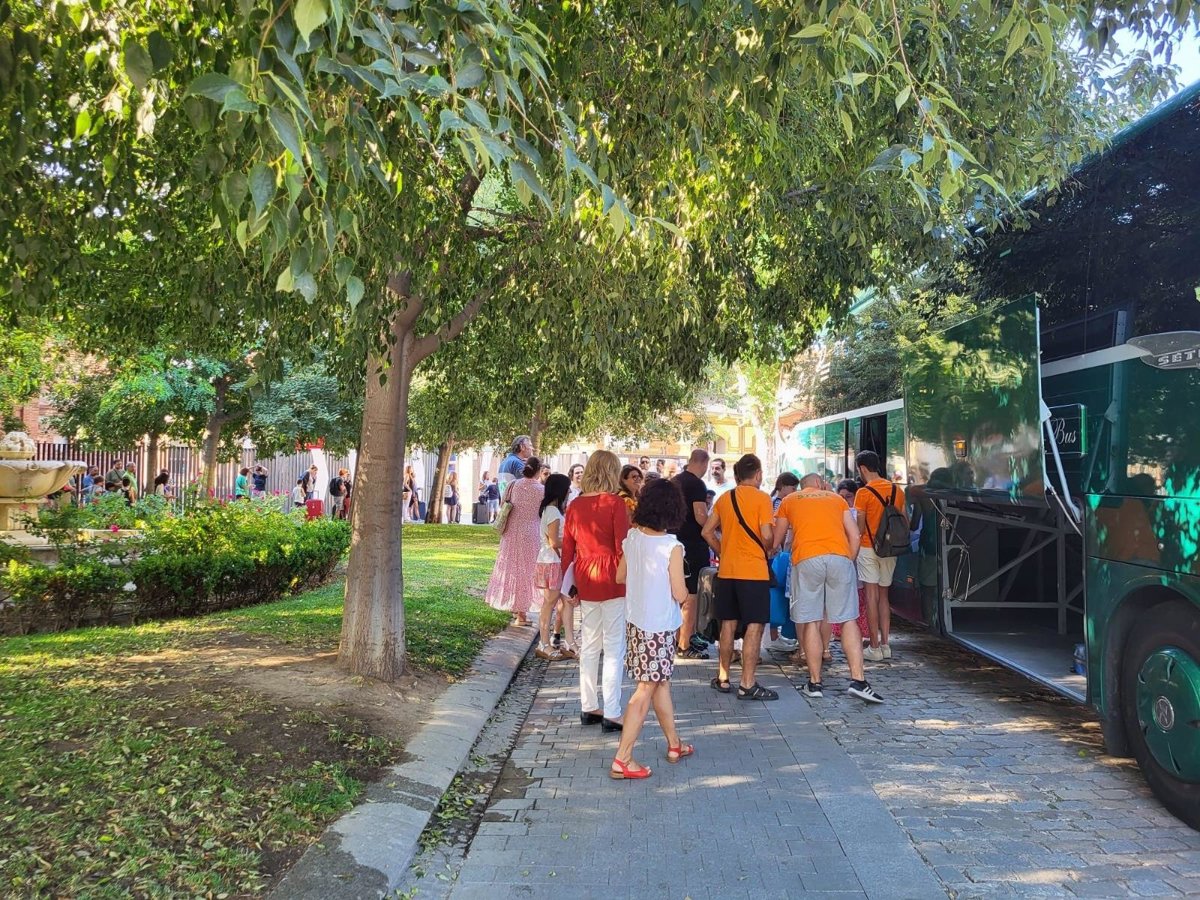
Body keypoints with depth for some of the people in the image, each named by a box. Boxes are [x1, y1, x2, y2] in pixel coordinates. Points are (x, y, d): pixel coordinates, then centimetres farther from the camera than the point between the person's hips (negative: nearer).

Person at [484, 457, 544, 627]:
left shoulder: (513, 486, -5)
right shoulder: (541, 490, -12)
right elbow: (544, 514, -4)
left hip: (511, 534, 3)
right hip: (531, 535, -3)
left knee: (512, 569, 17)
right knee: (526, 571, 6)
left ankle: (514, 606, 28)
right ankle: (521, 613, 8)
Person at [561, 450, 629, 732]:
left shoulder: (576, 505, 6)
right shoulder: (615, 503, -10)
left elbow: (567, 548, 10)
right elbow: (622, 547, -12)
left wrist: (569, 583, 19)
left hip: (586, 581, 6)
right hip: (612, 581, -6)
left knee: (589, 645, 15)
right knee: (614, 648, 0)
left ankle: (589, 708, 23)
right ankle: (611, 714, 2)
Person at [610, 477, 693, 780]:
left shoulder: (632, 538, -2)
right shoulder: (672, 547, -19)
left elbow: (620, 576, 9)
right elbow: (680, 595, -16)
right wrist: (684, 586, 5)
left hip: (636, 621, 7)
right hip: (660, 626, -7)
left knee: (661, 683, 20)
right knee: (645, 691, 1)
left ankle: (674, 744, 35)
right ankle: (622, 760, 3)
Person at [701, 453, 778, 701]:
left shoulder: (724, 498, 8)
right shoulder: (761, 498, -8)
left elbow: (707, 531, 10)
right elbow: (767, 536, -15)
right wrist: (766, 549, 5)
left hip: (726, 571, 6)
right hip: (754, 571, -6)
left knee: (728, 624, 15)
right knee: (754, 626, -1)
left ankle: (722, 678, 21)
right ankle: (747, 685, -3)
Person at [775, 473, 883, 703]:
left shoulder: (789, 501, 22)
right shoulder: (836, 498, 24)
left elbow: (775, 542, 25)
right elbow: (854, 535, 16)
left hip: (806, 560, -1)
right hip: (840, 558, 1)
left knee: (811, 622, 5)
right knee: (848, 620, 4)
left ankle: (815, 683, 9)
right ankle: (858, 680, -2)